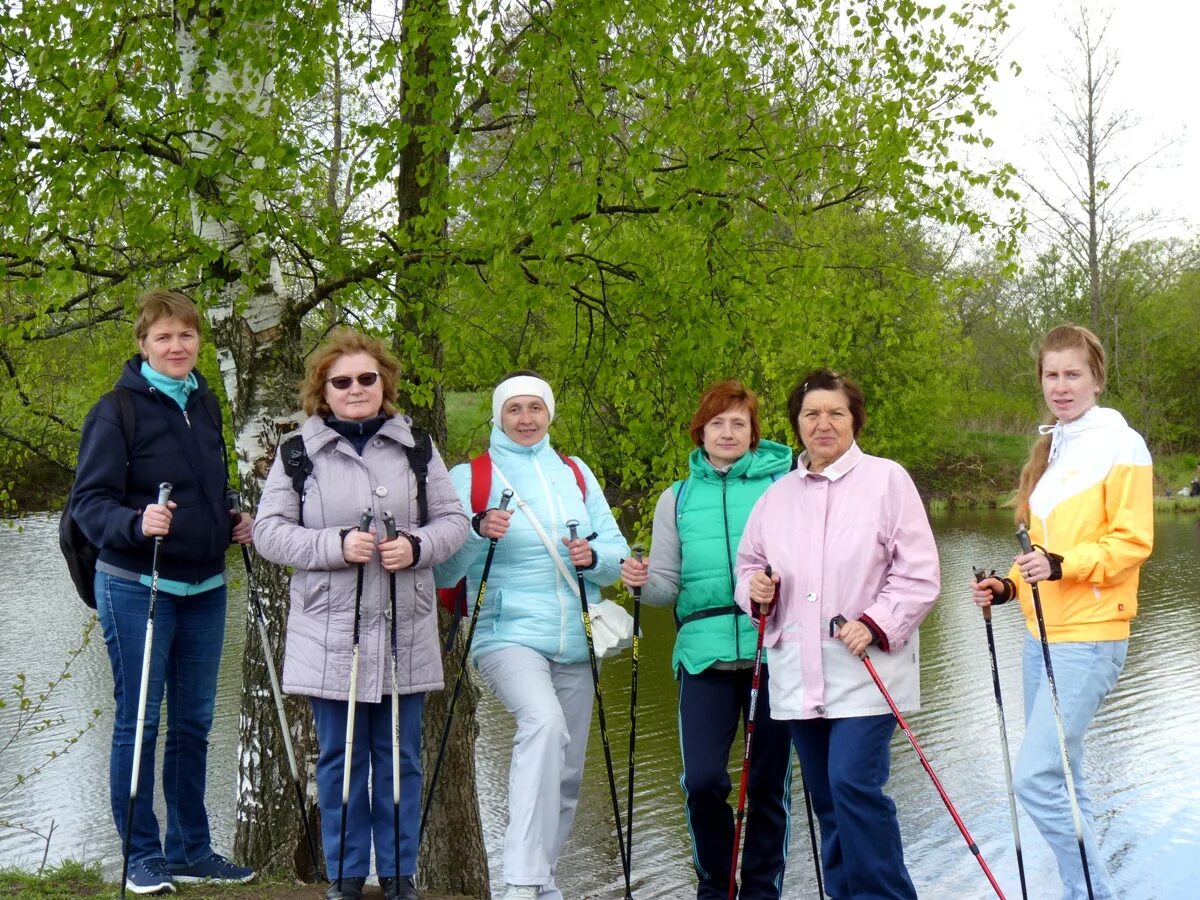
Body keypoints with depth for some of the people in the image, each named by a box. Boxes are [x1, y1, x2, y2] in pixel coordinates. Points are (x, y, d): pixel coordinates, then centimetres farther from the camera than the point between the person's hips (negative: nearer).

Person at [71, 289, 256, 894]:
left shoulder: (204, 404, 11)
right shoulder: (117, 411, -10)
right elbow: (89, 501, -13)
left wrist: (234, 521, 4)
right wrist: (136, 522, -31)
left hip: (205, 588, 7)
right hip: (136, 588, -6)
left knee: (194, 722, 13)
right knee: (138, 723, 1)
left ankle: (190, 850, 24)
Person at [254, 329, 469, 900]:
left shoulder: (415, 445, 7)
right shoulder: (299, 450, 1)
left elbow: (453, 520, 8)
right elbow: (269, 531, -2)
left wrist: (418, 546, -13)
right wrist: (336, 544, -16)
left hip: (404, 633, 2)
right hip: (330, 634, -1)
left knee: (399, 758, 7)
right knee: (340, 758, 6)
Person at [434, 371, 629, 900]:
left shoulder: (576, 473, 14)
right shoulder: (470, 476, 2)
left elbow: (618, 554, 10)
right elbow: (443, 572, -3)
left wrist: (594, 557, -11)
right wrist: (478, 531, -20)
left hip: (574, 643, 5)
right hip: (509, 634, -5)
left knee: (566, 773, 7)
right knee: (544, 721, -32)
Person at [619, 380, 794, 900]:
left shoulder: (783, 485, 6)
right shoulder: (677, 498, 12)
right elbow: (666, 585, 11)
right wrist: (642, 583, -11)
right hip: (705, 653, 1)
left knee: (768, 782, 5)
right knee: (702, 779, -8)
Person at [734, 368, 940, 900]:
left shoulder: (887, 480, -2)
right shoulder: (777, 495, 12)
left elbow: (919, 575, -5)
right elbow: (749, 564, 20)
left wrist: (875, 624, -17)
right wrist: (756, 590, -2)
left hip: (865, 670, -5)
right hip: (798, 675, 5)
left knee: (854, 785, -17)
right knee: (827, 801, 9)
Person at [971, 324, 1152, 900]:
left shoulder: (1118, 444, -7)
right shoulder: (1050, 448, 15)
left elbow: (1133, 542, -13)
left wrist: (1062, 565, -26)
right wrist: (1009, 586, 7)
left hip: (1087, 640, -8)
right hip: (1041, 636, 8)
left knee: (1037, 778, -14)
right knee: (1058, 781, 10)